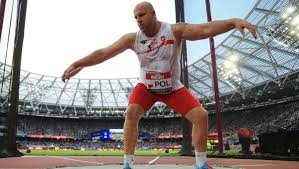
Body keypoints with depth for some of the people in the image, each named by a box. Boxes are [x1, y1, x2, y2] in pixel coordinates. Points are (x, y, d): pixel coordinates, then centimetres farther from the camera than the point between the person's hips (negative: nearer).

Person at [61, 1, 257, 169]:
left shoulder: (175, 31, -19)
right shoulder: (132, 38, -14)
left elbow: (206, 29, -31)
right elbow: (104, 53, -16)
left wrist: (234, 21, -46)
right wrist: (78, 64, -20)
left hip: (173, 87, 0)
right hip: (146, 86, 0)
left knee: (201, 116, -10)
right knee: (131, 112, -26)